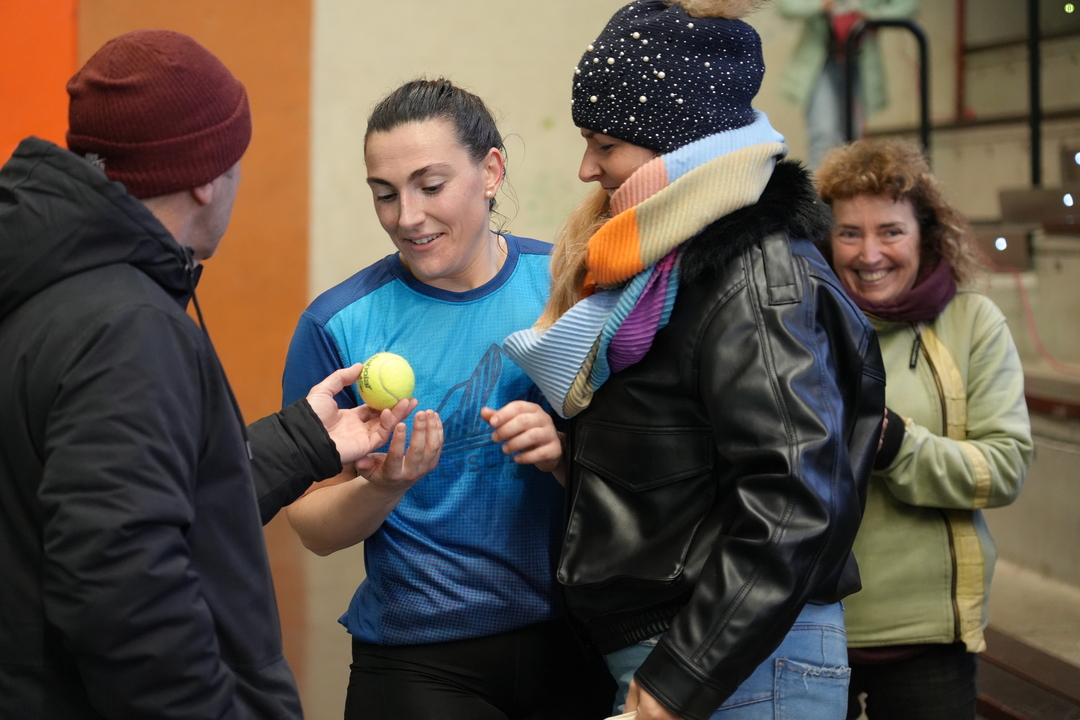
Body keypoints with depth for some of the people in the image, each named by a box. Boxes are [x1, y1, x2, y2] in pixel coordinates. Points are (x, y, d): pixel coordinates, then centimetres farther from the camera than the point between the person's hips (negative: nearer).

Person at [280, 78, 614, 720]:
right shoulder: (339, 324, -6)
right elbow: (316, 528, -2)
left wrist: (564, 452, -19)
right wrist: (382, 487, -20)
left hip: (574, 644, 1)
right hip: (419, 663, -1)